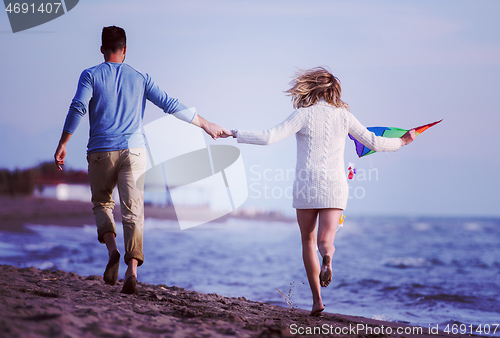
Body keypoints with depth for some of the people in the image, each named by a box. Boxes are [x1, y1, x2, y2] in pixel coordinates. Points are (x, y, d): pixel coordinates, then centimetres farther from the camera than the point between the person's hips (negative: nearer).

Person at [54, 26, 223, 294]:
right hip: (133, 151, 1)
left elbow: (78, 108, -10)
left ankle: (112, 249, -8)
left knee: (102, 204, 18)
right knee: (133, 212, -3)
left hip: (101, 151, -1)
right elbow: (171, 105, 8)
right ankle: (132, 269, -18)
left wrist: (62, 144, -8)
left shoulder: (91, 75, 4)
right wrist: (206, 125, 16)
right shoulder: (140, 78, 10)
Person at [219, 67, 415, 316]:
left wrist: (235, 134, -3)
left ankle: (317, 300, 10)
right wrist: (401, 142, 29)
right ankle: (327, 257, -43)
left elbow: (269, 138, -11)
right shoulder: (343, 115, 6)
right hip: (334, 185, 1)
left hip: (306, 184, -1)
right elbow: (373, 142, 12)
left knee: (308, 241, 12)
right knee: (325, 239, -4)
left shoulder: (304, 114, -3)